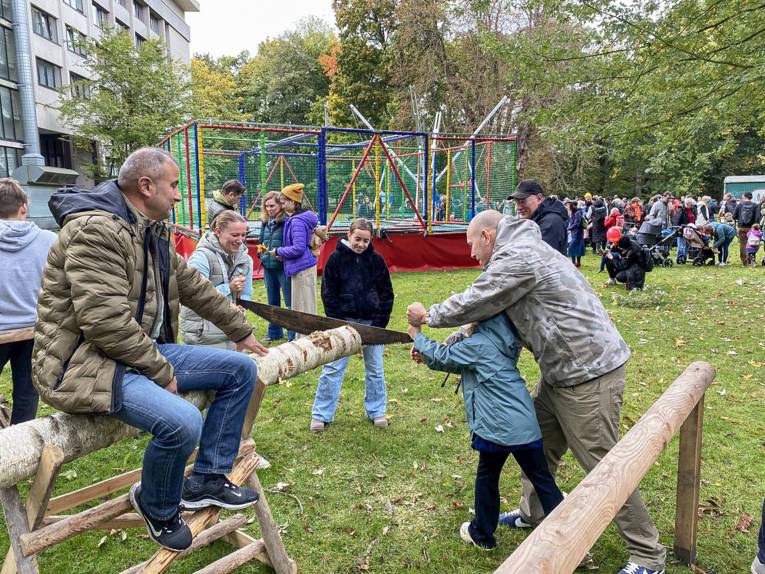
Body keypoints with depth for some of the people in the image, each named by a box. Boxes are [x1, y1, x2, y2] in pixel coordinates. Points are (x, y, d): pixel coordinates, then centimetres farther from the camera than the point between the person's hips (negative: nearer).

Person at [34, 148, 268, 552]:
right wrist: (161, 371, -16)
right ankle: (157, 506, 3)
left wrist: (241, 331, 24)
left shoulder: (152, 231, 10)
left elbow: (194, 287, 18)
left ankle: (207, 480, 12)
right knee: (182, 422, -31)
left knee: (241, 369, 3)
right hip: (84, 365, -9)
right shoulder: (95, 229, -21)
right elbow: (105, 322, -27)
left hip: (144, 350, 10)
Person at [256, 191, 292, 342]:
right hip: (268, 266, 8)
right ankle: (274, 332, 31)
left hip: (283, 267, -8)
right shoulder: (265, 222, 10)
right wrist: (260, 248, 5)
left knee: (290, 301, 0)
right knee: (272, 301, 18)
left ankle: (293, 334, 8)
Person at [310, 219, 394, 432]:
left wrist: (379, 324, -5)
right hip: (344, 321, -1)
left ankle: (377, 412, 26)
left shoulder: (376, 260, -1)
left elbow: (386, 294, 3)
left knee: (375, 368, 11)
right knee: (332, 368, 1)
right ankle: (320, 415, 12)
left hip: (371, 322, 2)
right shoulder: (336, 259, -5)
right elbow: (328, 294, -3)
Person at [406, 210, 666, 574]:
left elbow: (474, 304, -16)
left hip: (589, 372, -10)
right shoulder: (519, 254, 15)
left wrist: (429, 316, 3)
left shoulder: (517, 257, -19)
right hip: (564, 370, 10)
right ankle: (532, 513, 40)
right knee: (539, 442, 20)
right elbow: (487, 314, 18)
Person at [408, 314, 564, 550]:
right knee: (542, 479, 11)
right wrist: (428, 358, 18)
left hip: (498, 426, -7)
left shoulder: (479, 344, -12)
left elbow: (444, 356, 0)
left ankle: (482, 534, 30)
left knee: (487, 477, 14)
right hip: (526, 423, 7)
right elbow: (466, 364, 20)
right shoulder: (499, 338, 14)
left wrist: (418, 337, 14)